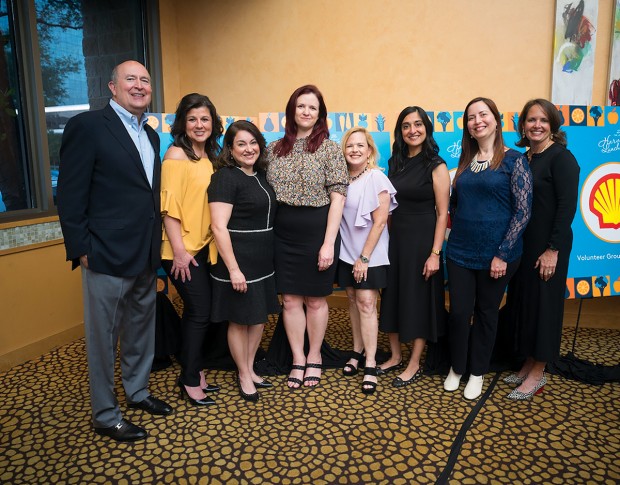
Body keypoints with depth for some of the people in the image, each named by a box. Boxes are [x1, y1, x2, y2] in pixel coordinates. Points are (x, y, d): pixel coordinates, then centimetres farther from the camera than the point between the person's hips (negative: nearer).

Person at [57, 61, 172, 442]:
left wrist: (156, 246, 12)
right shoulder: (87, 126, -9)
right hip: (108, 256, -7)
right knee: (104, 337, 7)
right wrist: (81, 250, -13)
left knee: (142, 329, 20)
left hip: (146, 256, 7)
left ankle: (138, 391, 40)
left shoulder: (151, 135, 13)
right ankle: (105, 415, 25)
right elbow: (70, 195, -11)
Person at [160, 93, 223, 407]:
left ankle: (192, 372, 27)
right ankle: (190, 380, 12)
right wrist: (179, 251, -18)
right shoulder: (176, 154, -10)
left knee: (196, 311, 13)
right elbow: (169, 206, -15)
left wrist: (212, 244, 12)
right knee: (200, 311, -3)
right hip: (183, 250, -7)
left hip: (204, 247, 7)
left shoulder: (209, 156, 11)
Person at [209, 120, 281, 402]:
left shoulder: (260, 176, 10)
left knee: (259, 317, 16)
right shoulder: (226, 177, -14)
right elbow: (219, 227, -19)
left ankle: (250, 370, 34)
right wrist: (233, 268, -22)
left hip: (263, 260, 8)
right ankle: (243, 376, 26)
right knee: (240, 320, 7)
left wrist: (269, 257, 16)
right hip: (238, 260, -8)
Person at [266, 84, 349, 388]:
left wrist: (329, 242, -14)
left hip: (317, 230, -3)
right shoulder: (274, 149, 8)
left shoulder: (329, 148, -3)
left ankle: (314, 357, 28)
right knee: (290, 299, 8)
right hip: (283, 233, 3)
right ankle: (297, 359, 24)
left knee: (315, 299, 9)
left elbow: (337, 196, -8)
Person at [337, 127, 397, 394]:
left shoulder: (376, 178, -11)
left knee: (366, 302, -8)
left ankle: (370, 364, 1)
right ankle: (357, 352, 25)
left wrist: (364, 258, -14)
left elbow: (380, 222, -14)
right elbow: (336, 215, 9)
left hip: (370, 254, -5)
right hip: (347, 252, 5)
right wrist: (353, 256, 2)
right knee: (353, 299, 11)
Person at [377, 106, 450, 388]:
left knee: (419, 299, 5)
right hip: (395, 236, 6)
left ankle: (414, 365, 19)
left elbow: (442, 214, -12)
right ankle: (395, 356, 29)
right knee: (392, 295, 12)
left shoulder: (436, 166, -9)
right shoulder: (395, 163, 7)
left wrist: (435, 253, -17)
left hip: (422, 238, -6)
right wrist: (387, 236, 5)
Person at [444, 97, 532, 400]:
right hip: (460, 252, 4)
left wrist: (503, 253, -15)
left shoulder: (513, 160, -5)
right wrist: (456, 233, 4)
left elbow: (523, 210, -10)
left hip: (495, 254, -3)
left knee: (486, 313, 10)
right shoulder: (465, 161, 9)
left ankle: (477, 372, 28)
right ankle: (456, 368, 28)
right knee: (459, 312, 6)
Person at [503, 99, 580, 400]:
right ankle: (528, 364, 27)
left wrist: (553, 249, -19)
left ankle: (537, 374, 15)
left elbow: (568, 206, -16)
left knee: (543, 305, 2)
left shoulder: (561, 157, -10)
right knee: (523, 302, 13)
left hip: (547, 246, -7)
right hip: (522, 245, 7)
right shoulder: (523, 159, 11)